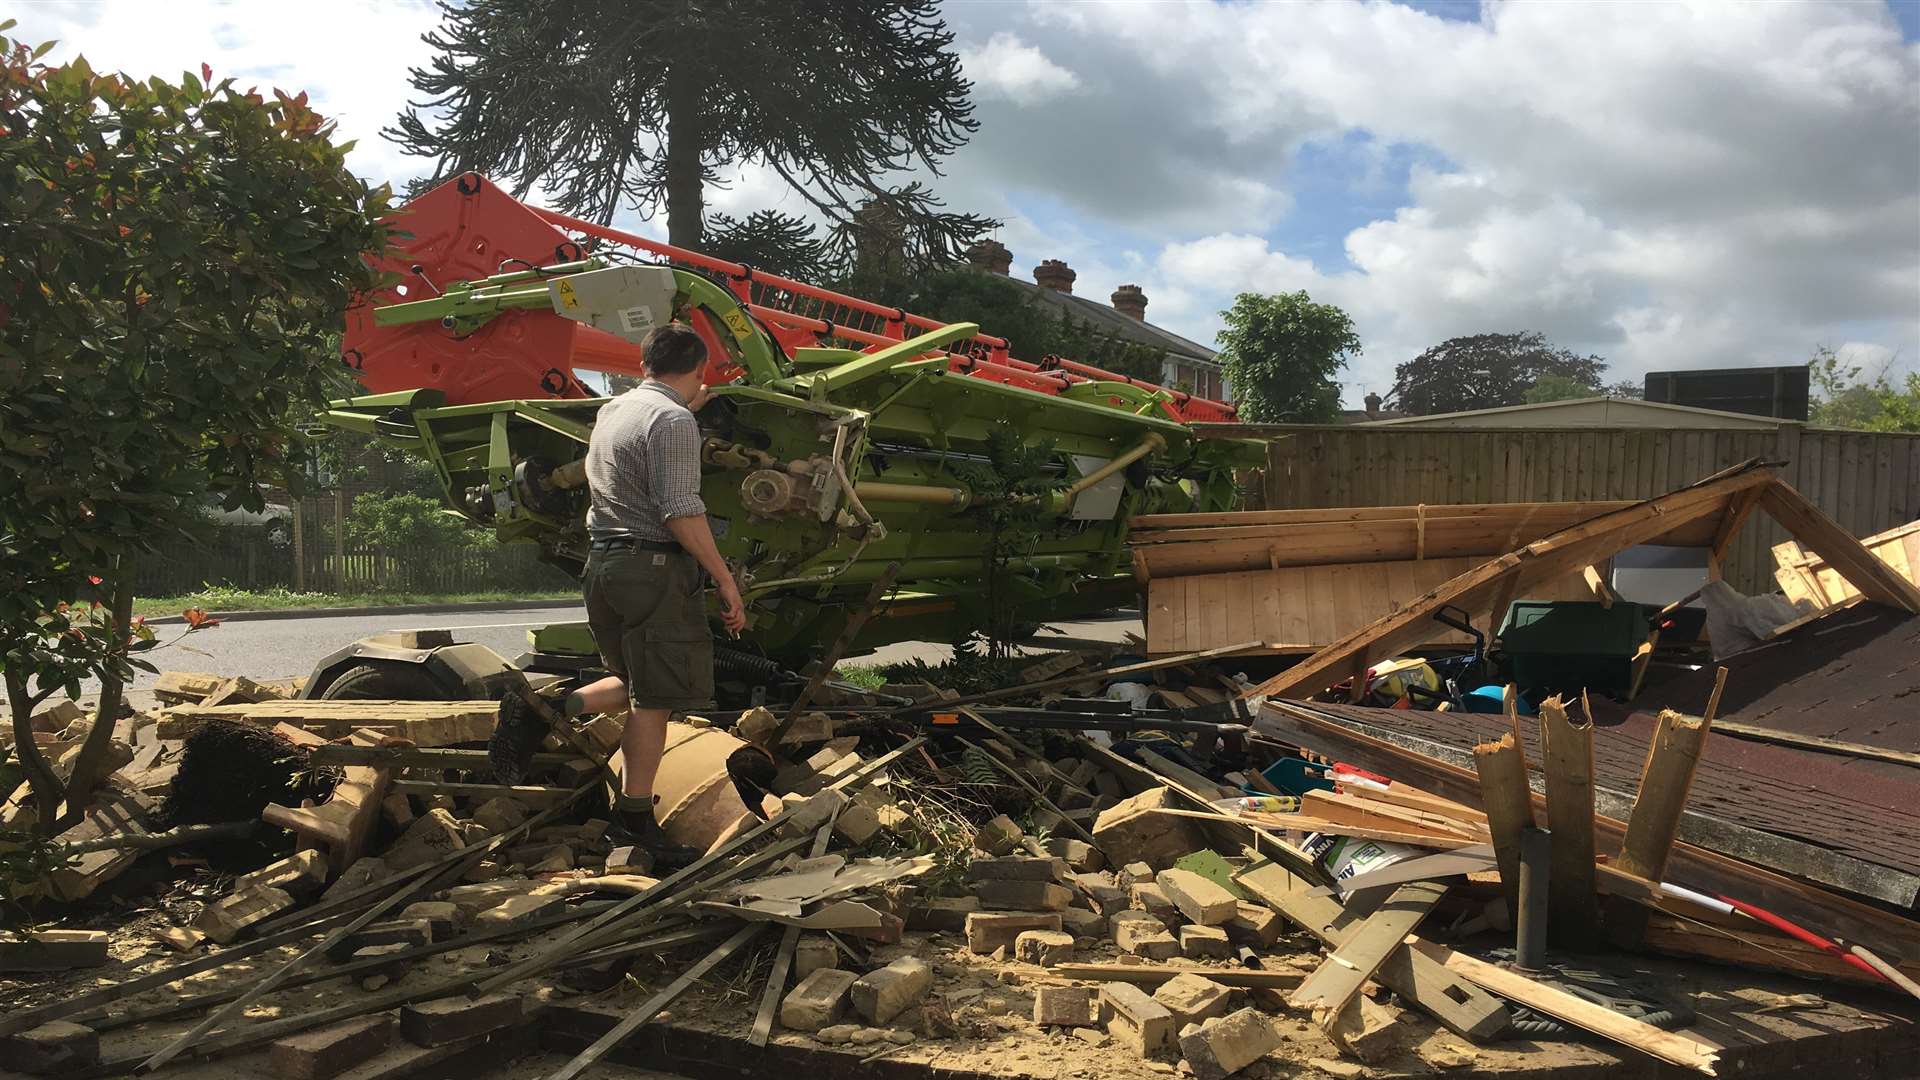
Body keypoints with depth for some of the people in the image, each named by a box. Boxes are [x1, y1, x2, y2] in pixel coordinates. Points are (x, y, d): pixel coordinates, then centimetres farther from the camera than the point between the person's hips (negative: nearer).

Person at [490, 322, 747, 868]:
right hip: (655, 566, -9)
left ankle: (543, 711, 6)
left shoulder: (612, 410, 14)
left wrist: (689, 408, 45)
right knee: (653, 698, 0)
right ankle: (634, 819, 6)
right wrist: (725, 580, -15)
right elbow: (681, 513, -20)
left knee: (634, 684, 22)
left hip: (603, 559, 9)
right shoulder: (673, 421, -12)